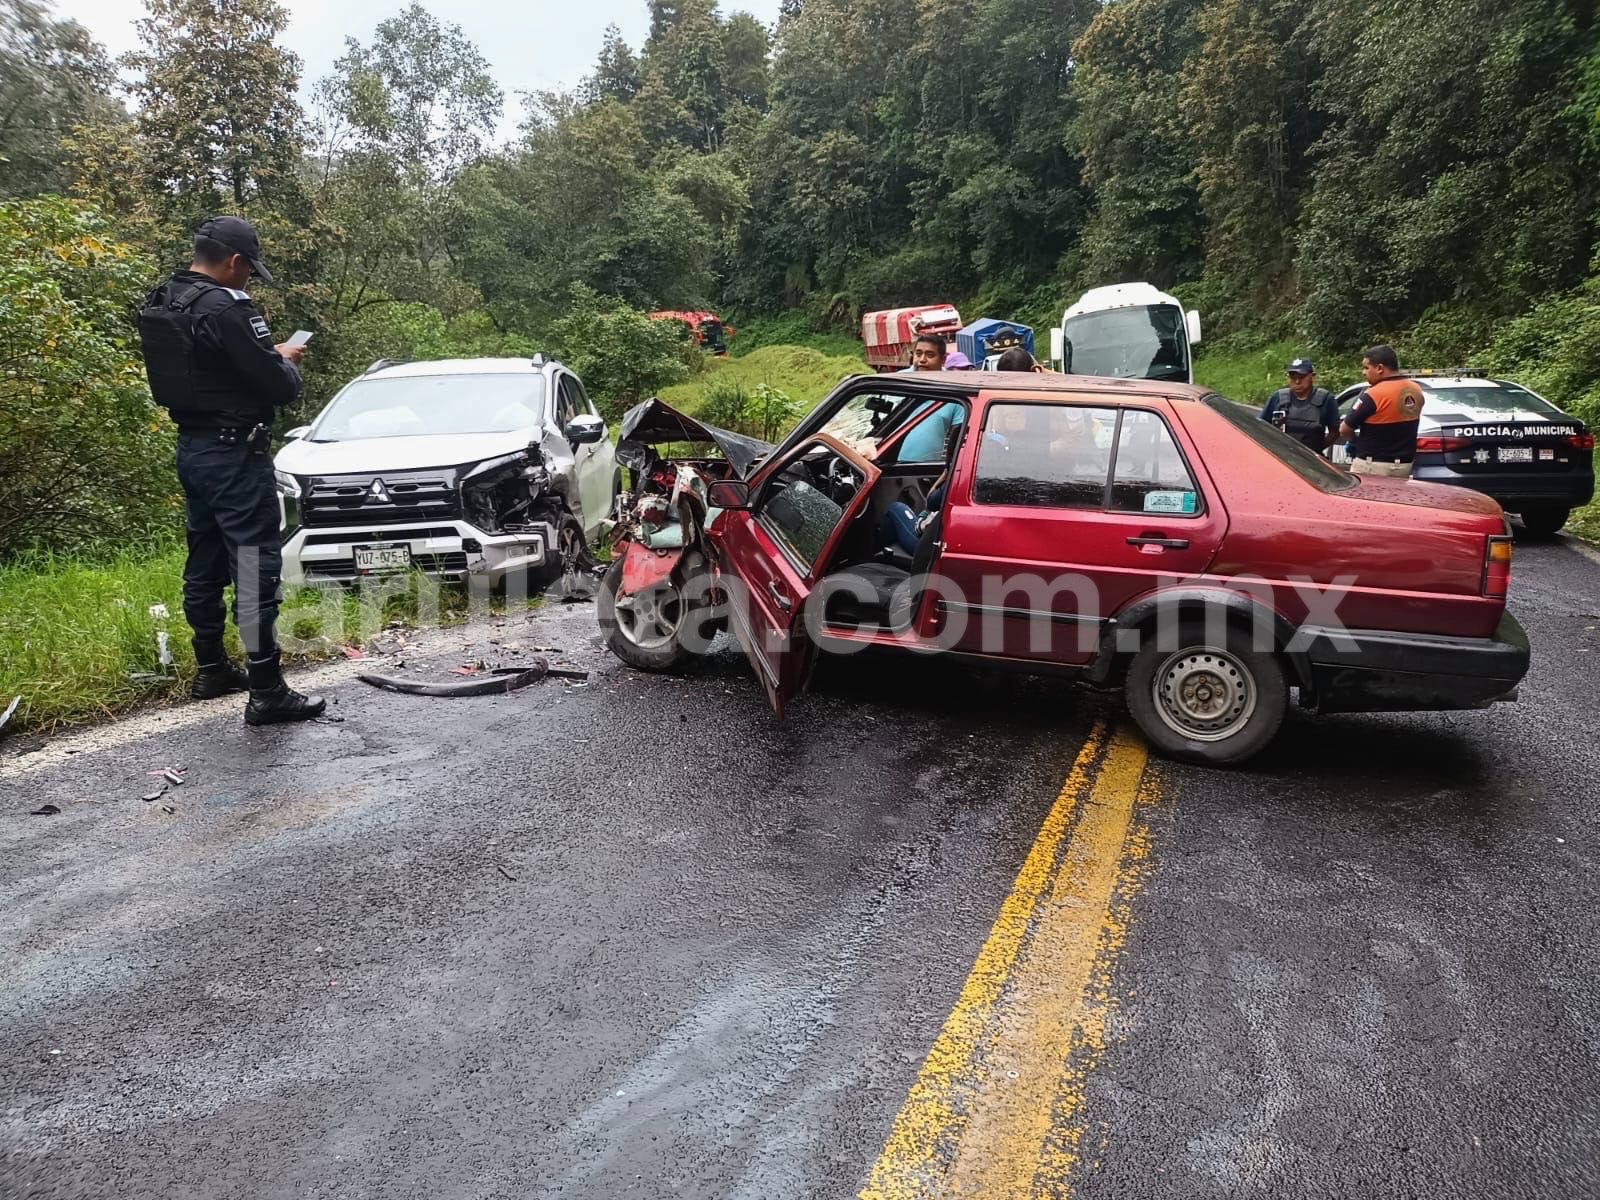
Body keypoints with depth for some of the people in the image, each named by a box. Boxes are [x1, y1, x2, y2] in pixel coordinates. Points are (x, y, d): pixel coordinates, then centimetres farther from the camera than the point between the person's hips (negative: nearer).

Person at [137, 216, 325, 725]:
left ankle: (211, 669, 28)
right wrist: (286, 360, 3)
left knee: (205, 562, 17)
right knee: (254, 566, -8)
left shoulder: (163, 302, 10)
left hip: (193, 448, 10)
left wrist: (266, 355, 12)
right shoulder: (226, 308, -20)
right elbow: (280, 388, -19)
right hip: (234, 454, -10)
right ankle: (267, 692, -6)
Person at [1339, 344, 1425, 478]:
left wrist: (1356, 440, 8)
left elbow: (1344, 430, -11)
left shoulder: (1374, 394, -18)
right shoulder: (1416, 391, 7)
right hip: (1405, 465, 8)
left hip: (1372, 466, -8)